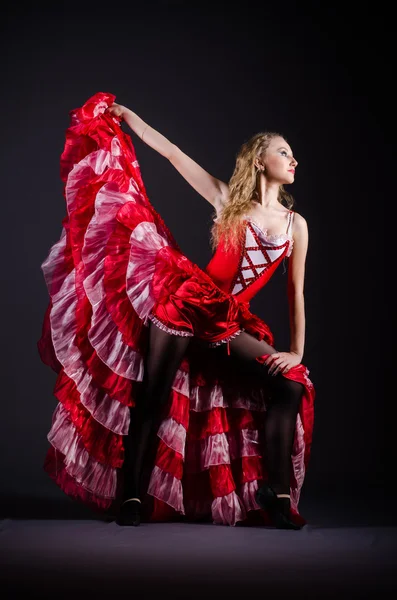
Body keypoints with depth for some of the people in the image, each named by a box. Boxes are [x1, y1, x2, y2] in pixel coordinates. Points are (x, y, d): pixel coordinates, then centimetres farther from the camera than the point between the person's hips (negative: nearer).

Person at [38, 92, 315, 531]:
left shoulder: (296, 225, 7)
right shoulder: (228, 199, 2)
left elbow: (296, 292, 7)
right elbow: (169, 151, 5)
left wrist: (297, 351, 1)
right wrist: (124, 115, 8)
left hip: (227, 324, 3)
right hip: (182, 306, -3)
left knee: (291, 385, -11)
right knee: (153, 399, -3)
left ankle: (276, 496, -3)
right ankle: (131, 497, 10)